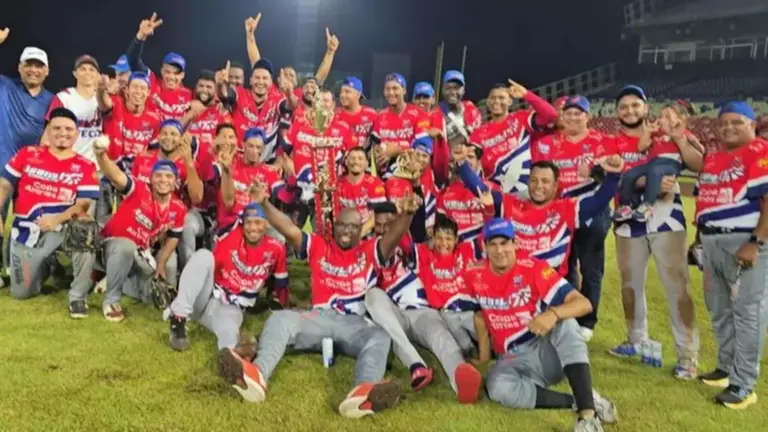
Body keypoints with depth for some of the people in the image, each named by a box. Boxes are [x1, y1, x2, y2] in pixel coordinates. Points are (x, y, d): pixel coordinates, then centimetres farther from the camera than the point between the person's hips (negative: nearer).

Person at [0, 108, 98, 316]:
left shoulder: (85, 166, 0)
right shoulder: (28, 154, 6)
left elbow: (84, 205, -9)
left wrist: (57, 219, -26)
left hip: (62, 229, -2)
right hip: (25, 230, 2)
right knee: (21, 292, -1)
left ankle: (78, 296, -21)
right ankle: (46, 266, 35)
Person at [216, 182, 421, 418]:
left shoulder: (370, 251, 16)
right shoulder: (318, 246, 19)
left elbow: (393, 237, -2)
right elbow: (289, 229, 7)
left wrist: (407, 214, -24)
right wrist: (264, 203, -9)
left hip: (356, 324, -1)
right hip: (320, 317, 1)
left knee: (380, 337, -34)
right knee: (280, 318, -26)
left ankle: (365, 391, -66)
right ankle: (256, 374, -56)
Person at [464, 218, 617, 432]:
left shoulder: (534, 268, -14)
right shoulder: (474, 274, -3)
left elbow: (584, 303, -21)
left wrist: (553, 314, -41)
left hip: (547, 350, -2)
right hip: (513, 360, 2)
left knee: (565, 322, -34)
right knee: (499, 387, -32)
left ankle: (588, 412, -38)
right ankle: (577, 402, -21)